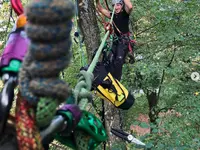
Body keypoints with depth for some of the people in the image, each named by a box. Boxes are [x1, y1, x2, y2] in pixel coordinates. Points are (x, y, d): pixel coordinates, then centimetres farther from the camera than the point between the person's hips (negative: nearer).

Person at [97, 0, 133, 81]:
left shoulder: (125, 13, -3)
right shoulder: (112, 15, 11)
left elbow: (130, 7, -25)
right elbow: (100, 9, 11)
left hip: (124, 40, -5)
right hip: (115, 39, 5)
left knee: (119, 60, -16)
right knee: (111, 60, -7)